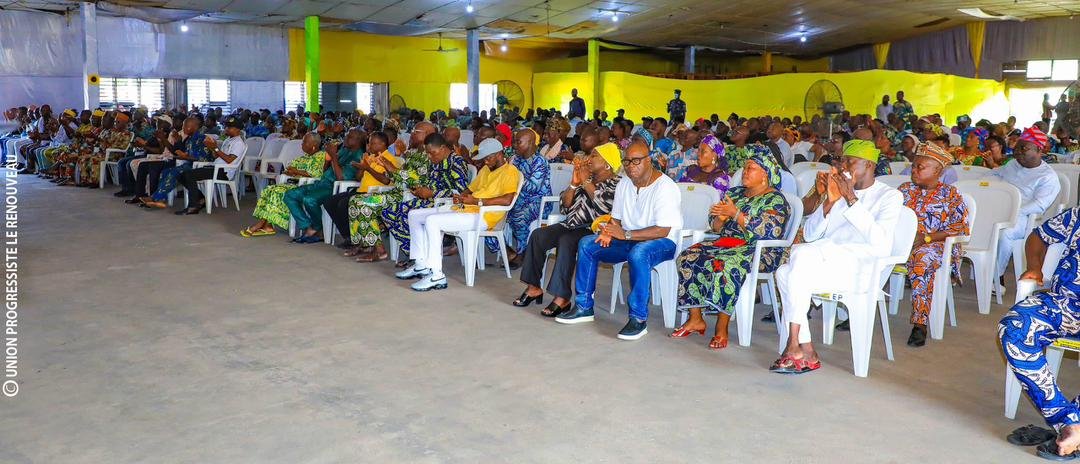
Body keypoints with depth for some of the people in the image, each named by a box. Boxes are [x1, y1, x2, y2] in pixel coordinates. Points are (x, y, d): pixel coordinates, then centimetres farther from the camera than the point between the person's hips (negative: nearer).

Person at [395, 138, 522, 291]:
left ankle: (437, 275, -28)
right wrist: (460, 197, 5)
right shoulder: (485, 169, 23)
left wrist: (476, 201, -21)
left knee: (431, 221, -29)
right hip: (464, 209, 10)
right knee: (414, 215, 6)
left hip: (482, 215, -10)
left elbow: (507, 200, -23)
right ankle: (420, 265, 6)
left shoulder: (510, 172, -7)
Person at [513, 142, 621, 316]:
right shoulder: (585, 178, 17)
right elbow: (566, 204, 14)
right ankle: (534, 287, -9)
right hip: (571, 225, 7)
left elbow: (604, 205, -22)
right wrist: (574, 183, -2)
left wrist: (586, 182, -11)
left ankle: (562, 298, -32)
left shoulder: (616, 184, -2)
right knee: (537, 235, -14)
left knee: (566, 241, -35)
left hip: (592, 230, -7)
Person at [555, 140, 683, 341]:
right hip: (629, 240, 8)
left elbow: (662, 231, -25)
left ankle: (639, 319, -31)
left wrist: (625, 234, -27)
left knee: (638, 253, -40)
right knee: (587, 244, -7)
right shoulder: (624, 184, 6)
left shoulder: (665, 187, -18)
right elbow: (616, 218, 12)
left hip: (663, 242, -8)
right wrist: (608, 231, -12)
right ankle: (584, 307, -2)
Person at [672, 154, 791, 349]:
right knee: (688, 258, -17)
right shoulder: (735, 193, 19)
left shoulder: (775, 200, -1)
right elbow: (715, 226, 18)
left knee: (724, 265, -37)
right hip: (727, 243, 7)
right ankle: (695, 319, -12)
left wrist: (735, 213, -17)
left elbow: (768, 232, -17)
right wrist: (720, 217, -6)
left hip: (760, 251, -7)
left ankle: (722, 327, -28)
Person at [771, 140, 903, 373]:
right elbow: (809, 235, 11)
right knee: (784, 272, -25)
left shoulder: (889, 196, 7)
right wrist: (829, 201, -3)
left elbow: (880, 242, -12)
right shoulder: (838, 190, 22)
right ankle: (807, 353, -24)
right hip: (825, 264, 5)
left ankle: (794, 345, -25)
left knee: (801, 253, -30)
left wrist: (852, 200, -14)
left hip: (861, 267, -5)